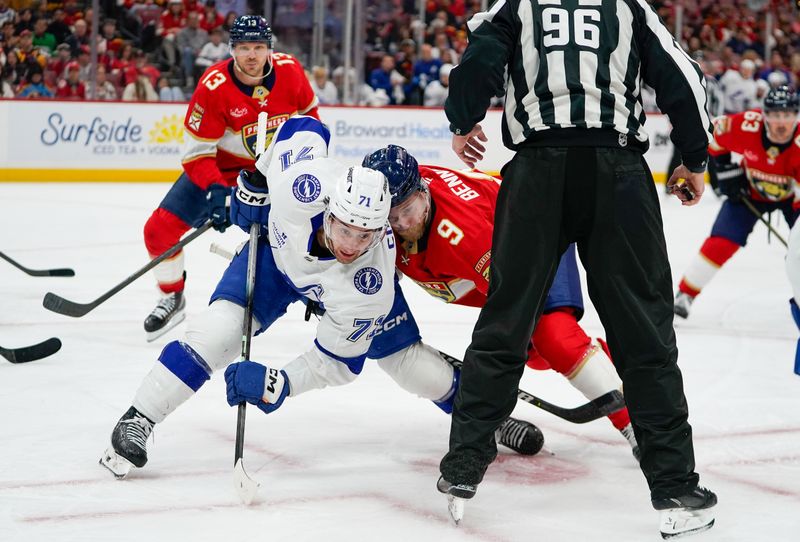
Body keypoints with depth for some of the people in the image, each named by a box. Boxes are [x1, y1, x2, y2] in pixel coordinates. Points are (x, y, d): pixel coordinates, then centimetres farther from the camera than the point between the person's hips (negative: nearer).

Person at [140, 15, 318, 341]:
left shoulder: (290, 71, -16)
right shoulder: (212, 87, -26)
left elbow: (308, 110, 8)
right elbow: (197, 153, -23)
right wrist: (216, 190, -37)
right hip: (220, 167, -2)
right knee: (160, 228, -11)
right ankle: (171, 299, 13)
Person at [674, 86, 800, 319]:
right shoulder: (746, 126, -31)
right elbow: (714, 135, -8)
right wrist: (723, 168, -9)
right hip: (750, 190, 0)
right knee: (721, 243, -10)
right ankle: (684, 295, 0)